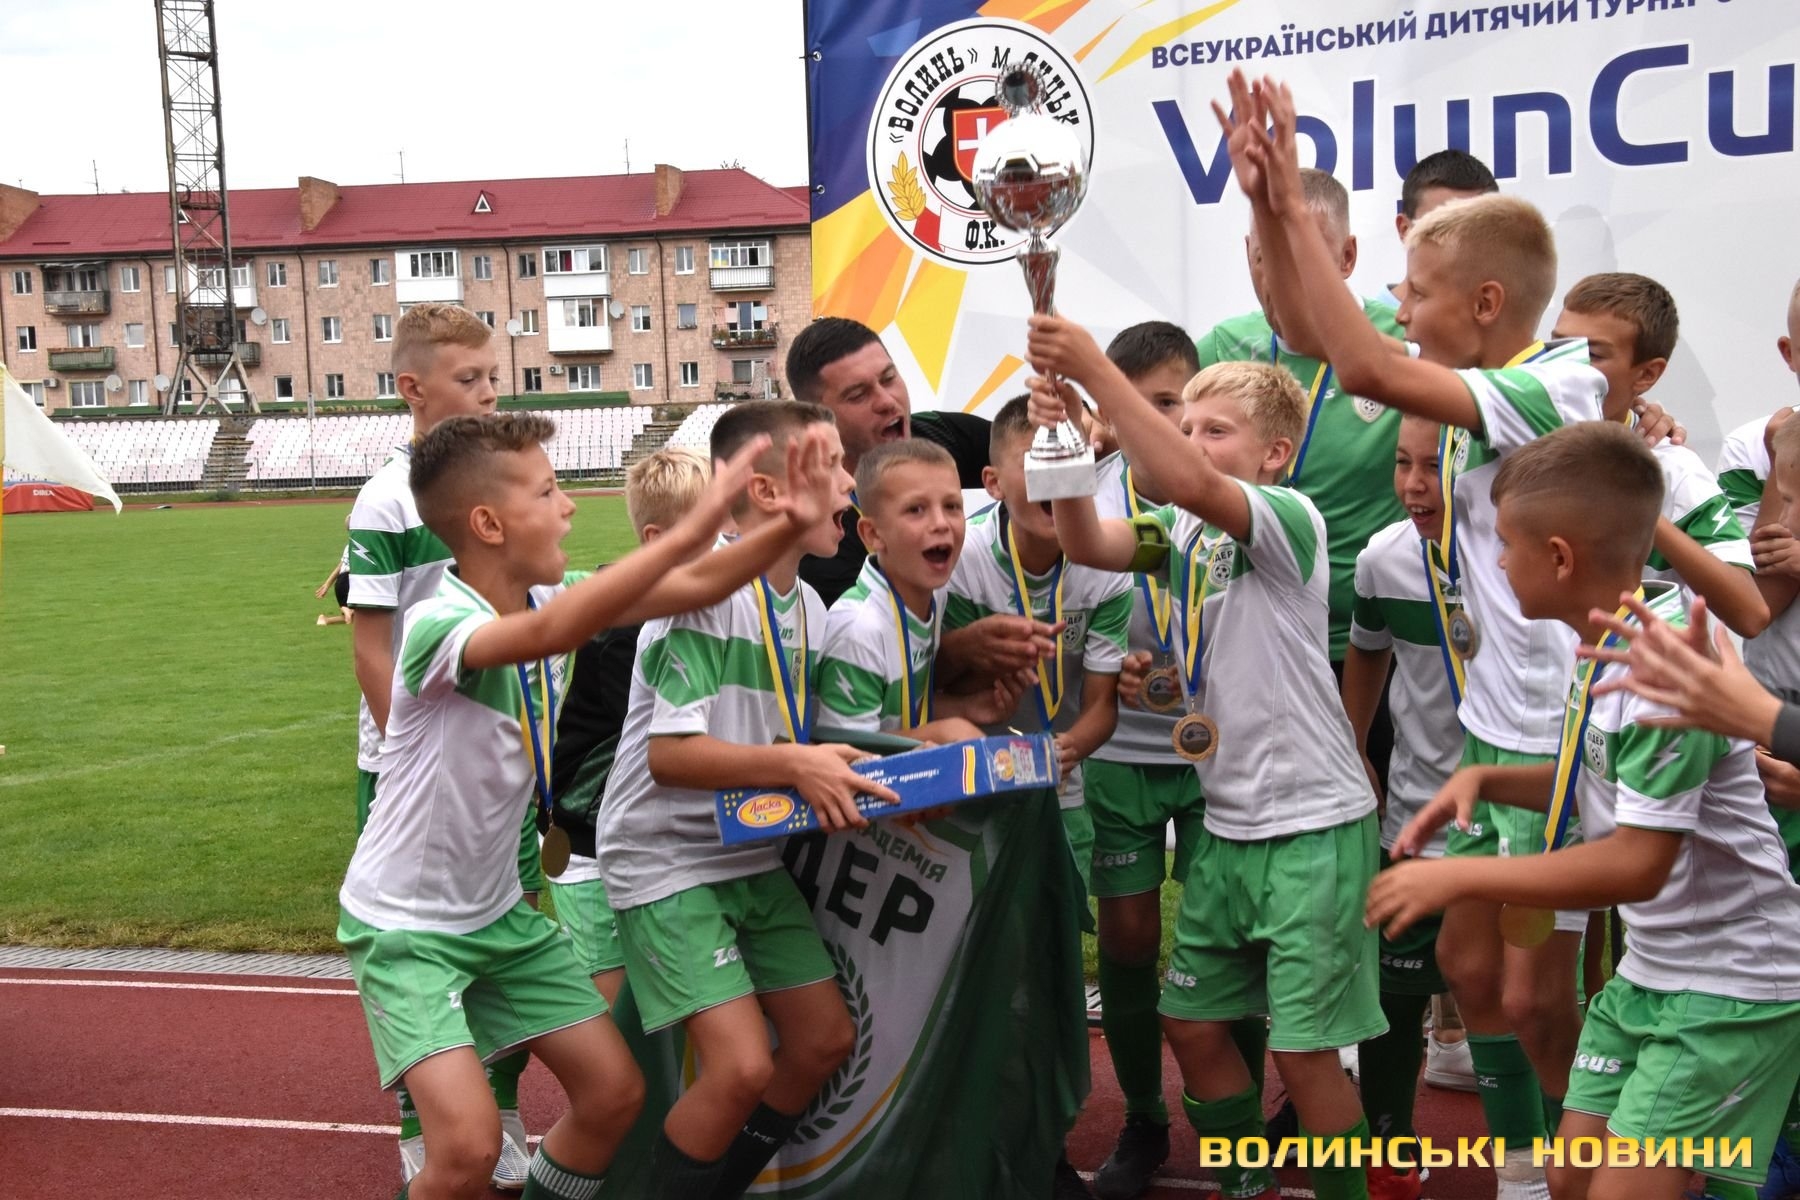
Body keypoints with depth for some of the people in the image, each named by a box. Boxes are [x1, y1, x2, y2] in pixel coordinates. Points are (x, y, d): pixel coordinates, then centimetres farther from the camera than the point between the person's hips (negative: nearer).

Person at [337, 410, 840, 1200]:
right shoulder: (437, 624, -28)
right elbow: (548, 635, -49)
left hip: (498, 913, 8)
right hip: (405, 924, -7)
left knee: (614, 1092, 8)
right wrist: (694, 527, -53)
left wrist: (793, 525, -19)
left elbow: (695, 589, -3)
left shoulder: (550, 599, -4)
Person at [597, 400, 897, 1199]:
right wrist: (791, 762, -31)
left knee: (825, 1040, 10)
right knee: (742, 1066, -16)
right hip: (668, 861, -8)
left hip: (754, 856, 8)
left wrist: (839, 778, -2)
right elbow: (669, 754, -24)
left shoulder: (807, 606, 5)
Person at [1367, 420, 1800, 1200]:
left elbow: (1637, 865, -28)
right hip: (1648, 971, 9)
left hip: (1732, 989, -9)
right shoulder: (1600, 651, 3)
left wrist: (1459, 878, -23)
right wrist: (1485, 779, 2)